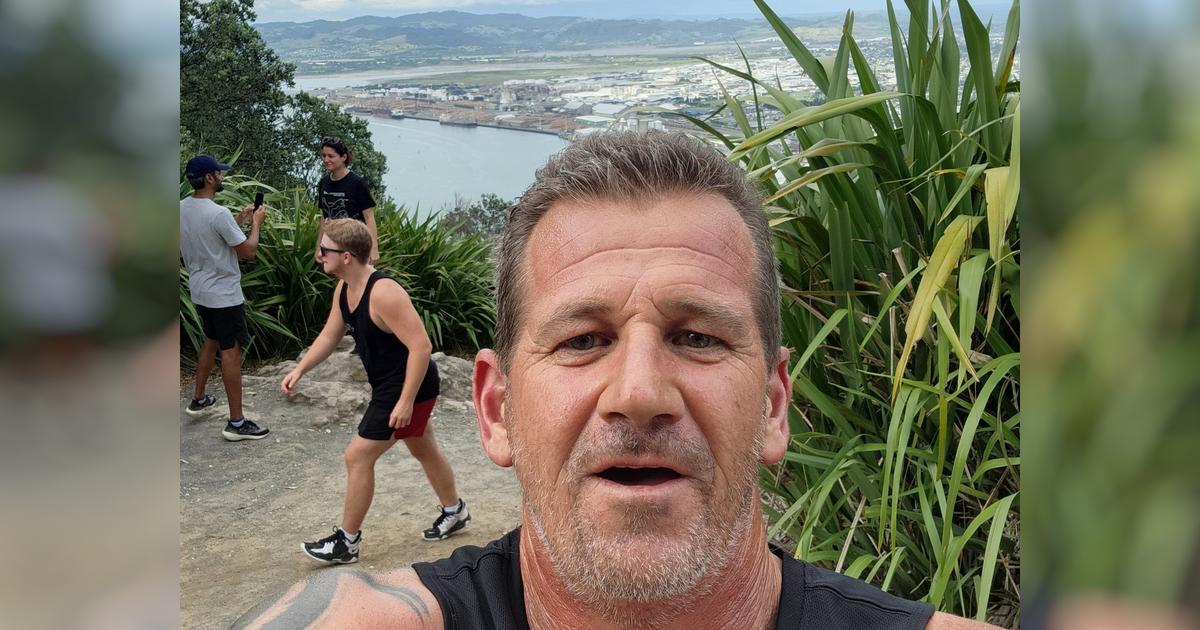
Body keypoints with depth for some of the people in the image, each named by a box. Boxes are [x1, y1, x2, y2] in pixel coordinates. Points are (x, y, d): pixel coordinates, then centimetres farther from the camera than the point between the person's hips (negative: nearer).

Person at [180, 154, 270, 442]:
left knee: (211, 341, 26)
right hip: (224, 295, -8)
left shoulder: (181, 209, 2)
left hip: (199, 291, 9)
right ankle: (236, 422, 2)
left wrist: (240, 220, 17)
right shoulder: (218, 214, -25)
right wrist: (256, 222, -3)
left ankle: (199, 399, 39)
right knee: (231, 352, -2)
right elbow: (248, 251, -18)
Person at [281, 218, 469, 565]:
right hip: (390, 385, 10)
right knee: (424, 449, 25)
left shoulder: (383, 293, -30)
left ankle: (347, 542, 10)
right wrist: (300, 369, -1)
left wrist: (405, 401, -29)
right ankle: (455, 512, 45)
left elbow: (421, 346, -31)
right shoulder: (343, 289, 0)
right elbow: (330, 335, 13)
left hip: (409, 386, -10)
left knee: (358, 457, -4)